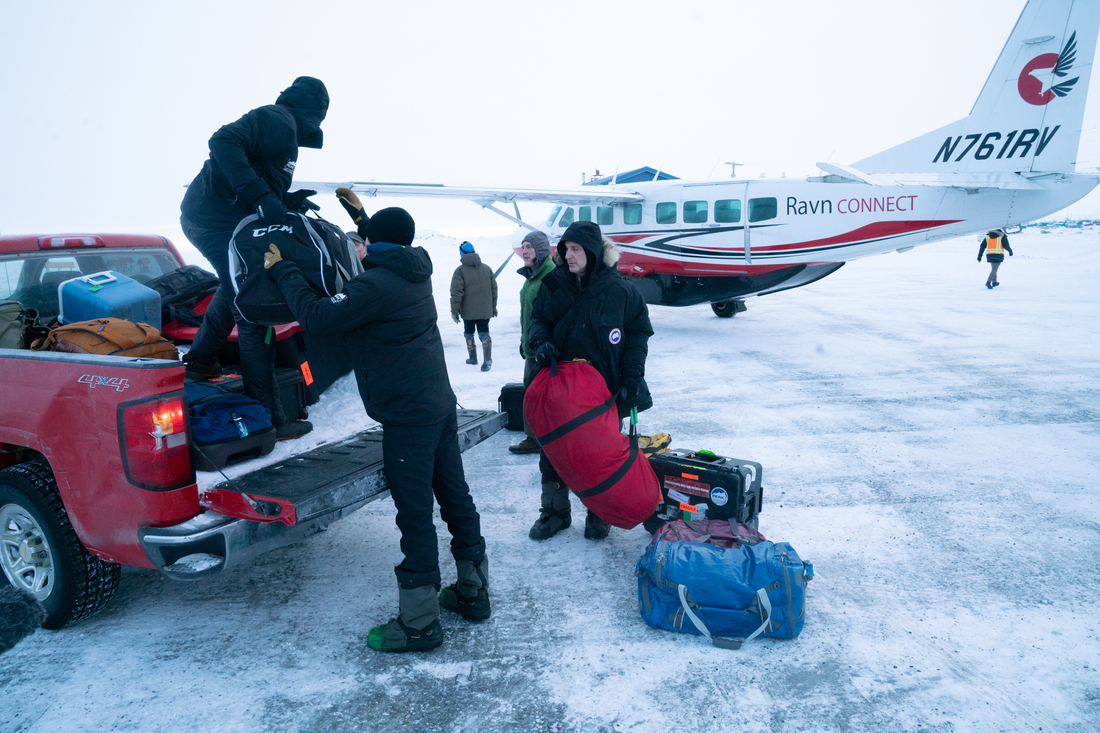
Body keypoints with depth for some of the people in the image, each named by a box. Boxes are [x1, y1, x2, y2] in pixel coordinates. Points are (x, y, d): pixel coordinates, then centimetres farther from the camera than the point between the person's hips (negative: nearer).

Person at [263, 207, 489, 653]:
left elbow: (317, 317, -17)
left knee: (415, 516, -2)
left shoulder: (375, 286, -16)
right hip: (441, 406, 9)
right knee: (456, 499, 15)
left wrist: (282, 270, -4)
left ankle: (419, 622, 8)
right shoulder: (415, 273, 10)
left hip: (408, 419, -9)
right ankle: (473, 592, 28)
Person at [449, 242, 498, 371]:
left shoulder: (460, 270, -9)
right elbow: (494, 288, 11)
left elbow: (456, 292, -13)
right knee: (484, 333, 2)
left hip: (468, 311, -3)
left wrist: (454, 311, -8)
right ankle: (488, 359, -17)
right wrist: (493, 307, 19)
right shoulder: (486, 268, 6)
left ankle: (473, 357, 27)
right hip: (485, 310, 3)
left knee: (469, 333, 16)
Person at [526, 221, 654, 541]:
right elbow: (538, 319, 11)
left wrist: (631, 376, -8)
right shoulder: (554, 285, -1)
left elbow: (639, 331, -1)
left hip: (606, 389, -2)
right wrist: (540, 341, -11)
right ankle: (555, 510, 26)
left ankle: (599, 513, 27)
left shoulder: (620, 289, -7)